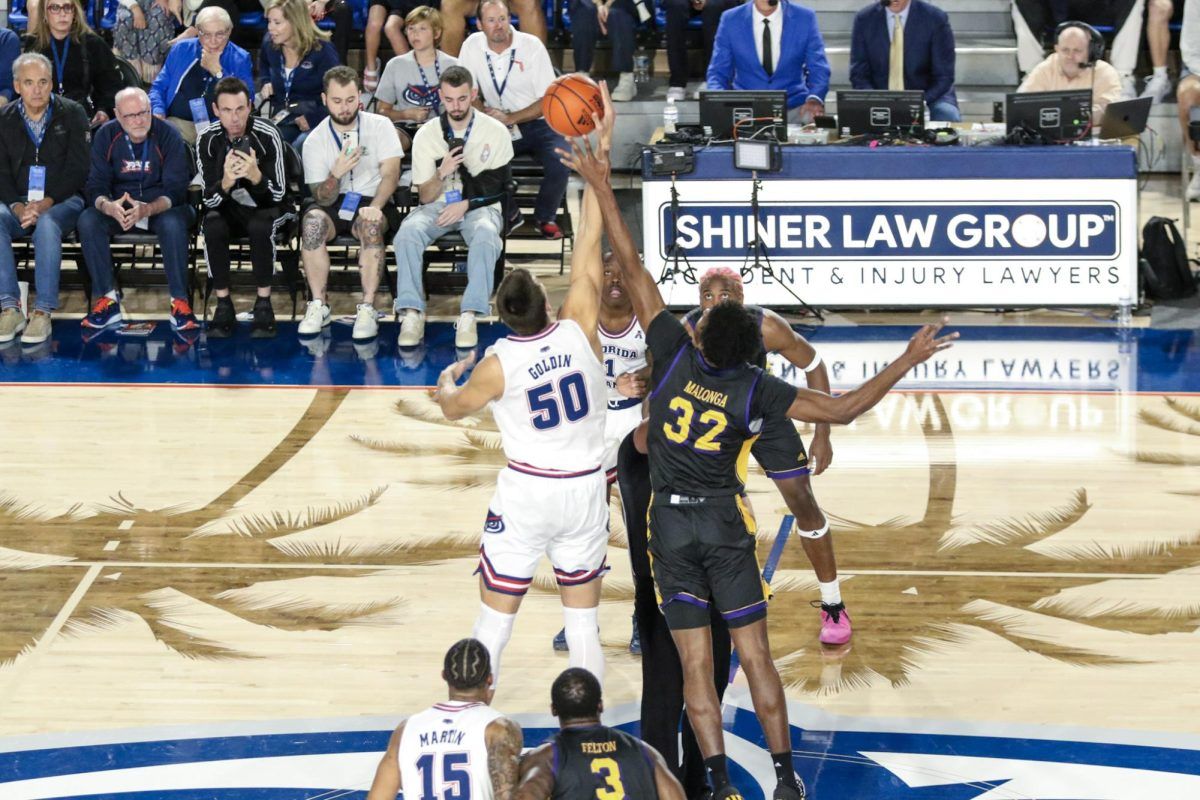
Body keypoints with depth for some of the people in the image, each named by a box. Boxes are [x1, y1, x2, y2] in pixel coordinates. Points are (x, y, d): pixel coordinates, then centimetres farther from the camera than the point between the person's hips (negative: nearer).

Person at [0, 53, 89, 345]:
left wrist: (46, 203, -17)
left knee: (47, 224, -37)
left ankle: (43, 312, -37)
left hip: (62, 200, -3)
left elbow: (78, 169, -4)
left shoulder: (72, 113, 2)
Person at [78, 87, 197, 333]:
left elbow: (175, 190, -17)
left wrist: (148, 209, -37)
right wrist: (108, 206, -33)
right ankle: (107, 301, -21)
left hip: (161, 206, -2)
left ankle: (179, 302, -28)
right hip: (119, 208, 2)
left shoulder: (168, 135, -12)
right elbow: (95, 185, -8)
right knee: (87, 221, -27)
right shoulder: (105, 136, -5)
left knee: (173, 224, -36)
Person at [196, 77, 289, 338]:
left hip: (265, 206, -2)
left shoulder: (267, 135, -19)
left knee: (260, 226, -36)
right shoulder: (207, 140, -13)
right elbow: (209, 199, -13)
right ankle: (223, 305, -21)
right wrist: (226, 182, -37)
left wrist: (255, 176, -39)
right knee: (212, 226, -32)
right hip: (229, 207, 2)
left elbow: (278, 193, -17)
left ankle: (264, 305, -23)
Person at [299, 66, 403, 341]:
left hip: (372, 201, -1)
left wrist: (375, 207, -29)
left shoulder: (380, 126, -1)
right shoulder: (315, 141, 1)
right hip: (334, 205, 1)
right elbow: (322, 198, -5)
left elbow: (390, 174, -10)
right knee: (312, 220, -33)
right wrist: (336, 175, -27)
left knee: (370, 223, -36)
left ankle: (367, 309, -33)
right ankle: (318, 306, -24)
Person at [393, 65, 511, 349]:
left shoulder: (495, 132, 0)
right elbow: (425, 197, 2)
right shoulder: (427, 135, 2)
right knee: (407, 233, -32)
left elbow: (499, 186, 1)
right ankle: (412, 312, -32)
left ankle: (469, 316, -41)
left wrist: (466, 204, -12)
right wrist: (441, 174, -18)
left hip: (479, 207, -1)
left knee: (486, 235, -38)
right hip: (438, 207, 1)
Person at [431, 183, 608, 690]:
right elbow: (588, 244, -3)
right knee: (583, 616, 11)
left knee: (496, 613, 8)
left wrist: (446, 381, 29)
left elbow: (453, 408, 7)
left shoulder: (499, 364, -14)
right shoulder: (579, 333, -11)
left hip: (526, 494, -2)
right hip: (585, 490, 2)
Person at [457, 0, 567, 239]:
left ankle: (545, 217, 1)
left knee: (560, 161, -29)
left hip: (536, 123, -2)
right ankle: (508, 215, -1)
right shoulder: (472, 46, -4)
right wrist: (484, 113, -15)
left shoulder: (531, 46, -11)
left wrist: (510, 118, -21)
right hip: (498, 126, 2)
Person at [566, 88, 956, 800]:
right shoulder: (756, 389, -12)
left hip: (671, 527, 1)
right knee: (756, 656, 4)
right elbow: (841, 410, -12)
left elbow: (633, 267, -10)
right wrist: (906, 364, -4)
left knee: (695, 665, 1)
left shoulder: (675, 356, -11)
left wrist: (602, 183, -7)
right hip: (726, 526, 0)